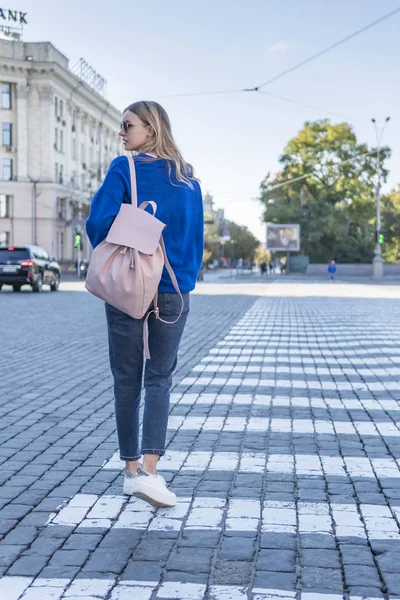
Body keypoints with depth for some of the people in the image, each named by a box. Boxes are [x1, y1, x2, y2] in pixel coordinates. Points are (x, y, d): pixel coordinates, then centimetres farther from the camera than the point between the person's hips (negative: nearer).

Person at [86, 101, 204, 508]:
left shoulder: (124, 169, -7)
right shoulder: (188, 179, 6)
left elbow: (98, 224, -11)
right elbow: (197, 237, 9)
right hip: (173, 291, 2)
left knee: (127, 380, 9)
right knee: (160, 378, 5)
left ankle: (132, 470, 15)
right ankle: (149, 470, -11)